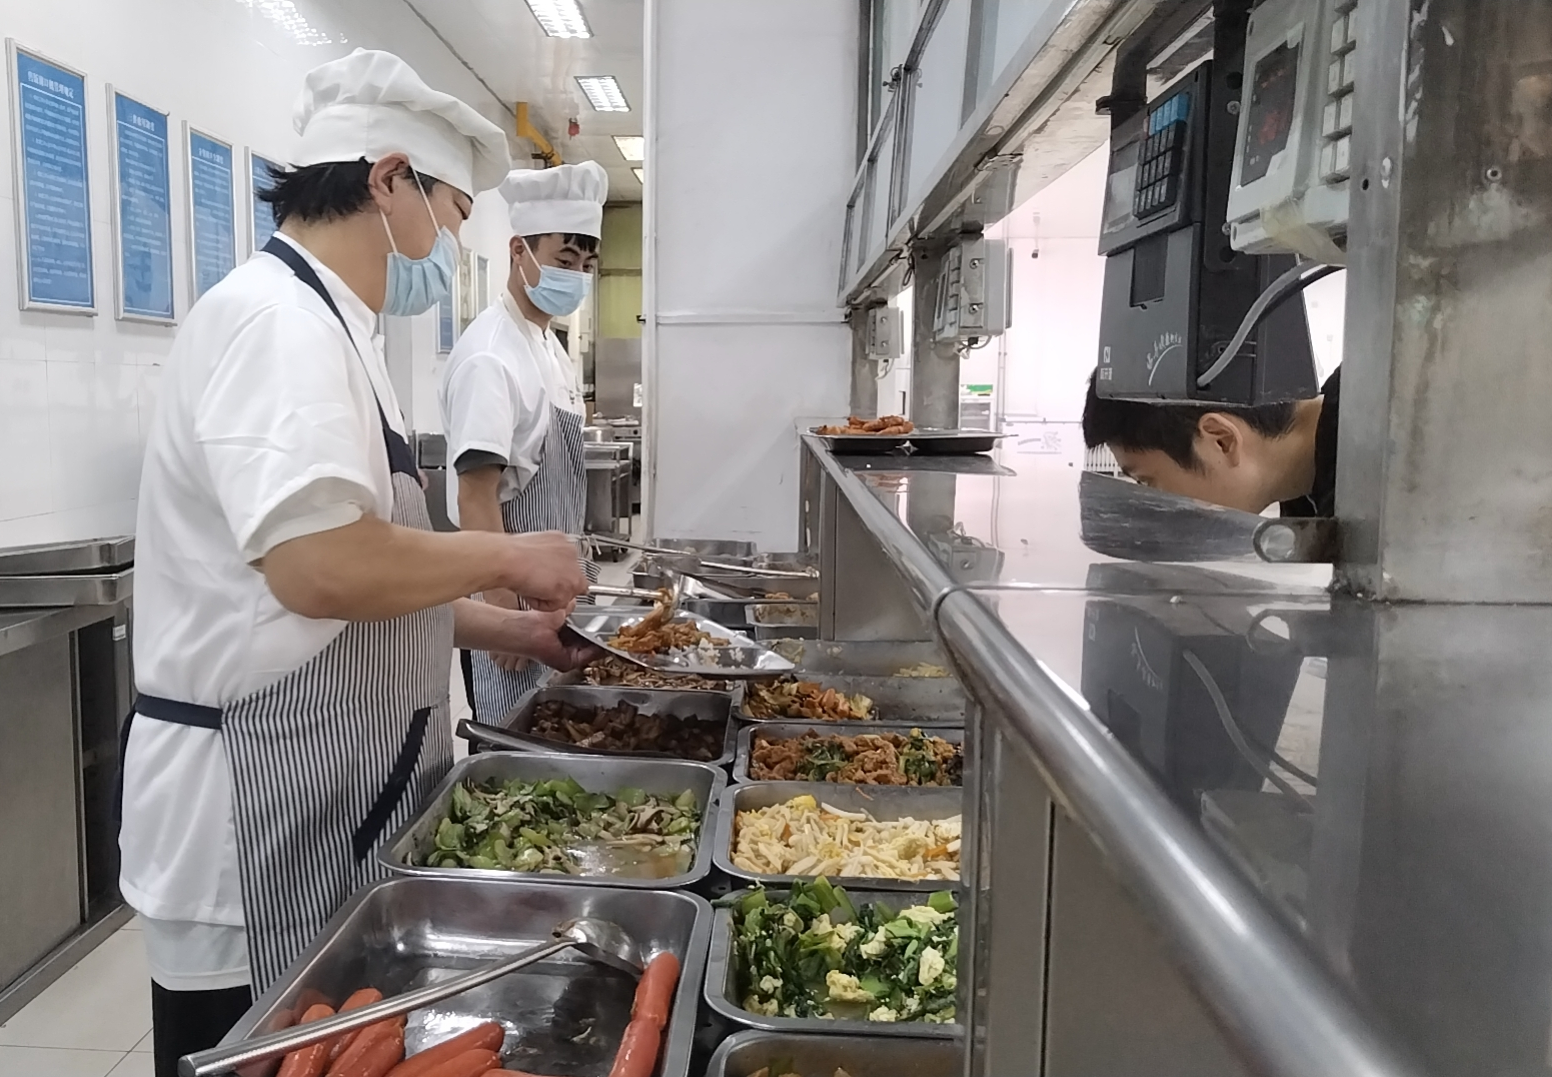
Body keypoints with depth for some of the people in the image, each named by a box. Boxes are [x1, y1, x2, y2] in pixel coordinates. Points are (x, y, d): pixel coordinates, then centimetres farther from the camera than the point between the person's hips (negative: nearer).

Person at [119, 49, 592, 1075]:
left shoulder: (323, 327, 15)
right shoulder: (274, 316, -17)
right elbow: (321, 567, -30)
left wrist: (502, 628, 11)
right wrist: (506, 555, -16)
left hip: (332, 791, 10)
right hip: (258, 795, -10)